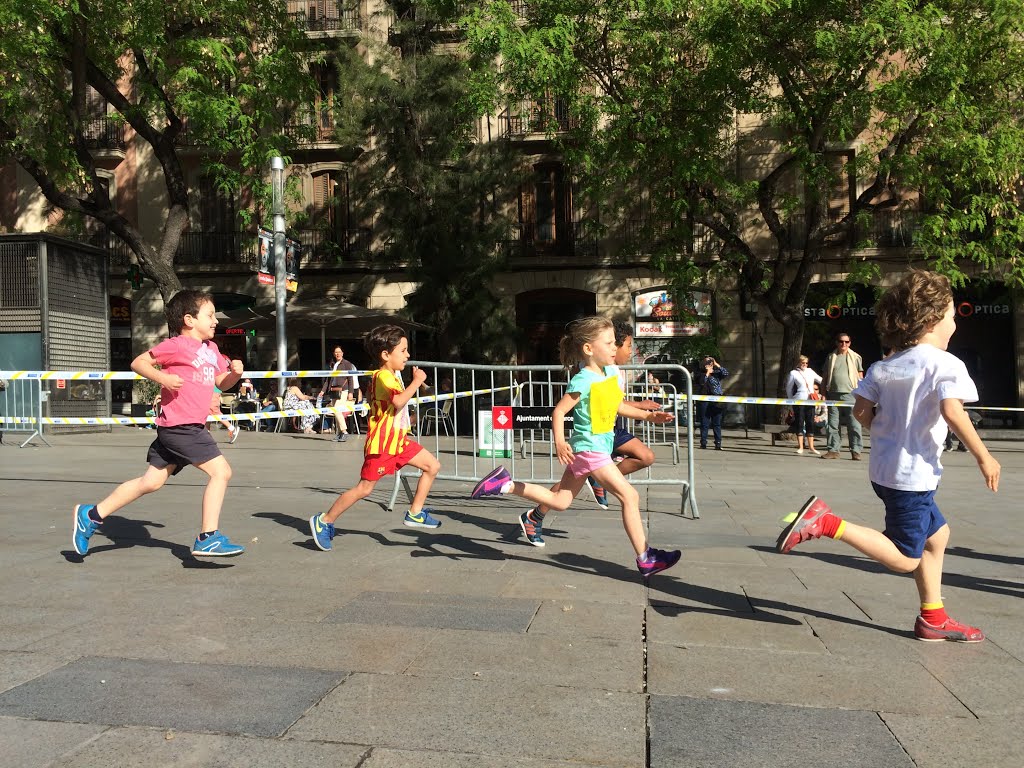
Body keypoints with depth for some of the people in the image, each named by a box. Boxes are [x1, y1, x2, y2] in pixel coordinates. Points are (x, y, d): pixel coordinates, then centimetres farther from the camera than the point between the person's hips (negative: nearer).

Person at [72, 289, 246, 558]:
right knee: (221, 471, -12)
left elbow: (222, 382, 22)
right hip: (180, 426, -9)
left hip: (177, 429, 9)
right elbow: (138, 362, -6)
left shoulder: (211, 349, 16)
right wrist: (163, 377, -21)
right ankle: (208, 538, -9)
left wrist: (235, 371, 2)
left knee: (151, 482, 14)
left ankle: (91, 515, 25)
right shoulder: (177, 345, -8)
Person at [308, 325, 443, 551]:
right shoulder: (383, 376, -17)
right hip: (382, 442, -10)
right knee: (364, 488, -6)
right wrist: (416, 381, -24)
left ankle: (415, 513, 12)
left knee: (433, 466, 6)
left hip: (398, 439, 10)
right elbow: (398, 400, -34)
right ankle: (324, 521, 6)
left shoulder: (391, 376, 16)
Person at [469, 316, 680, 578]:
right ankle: (645, 560, 1)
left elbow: (618, 406, 20)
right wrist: (559, 442, -32)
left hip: (599, 446, 9)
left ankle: (505, 484, 15)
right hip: (589, 448, -9)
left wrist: (649, 416, 12)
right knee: (629, 496, -7)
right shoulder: (583, 381, -18)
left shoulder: (611, 372, 8)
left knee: (560, 501, 14)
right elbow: (558, 411, -18)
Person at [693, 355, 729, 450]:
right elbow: (702, 382, -13)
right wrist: (707, 372, -8)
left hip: (716, 402, 1)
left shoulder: (717, 373, 10)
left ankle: (718, 443, 2)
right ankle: (703, 443, 8)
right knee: (704, 423, 3)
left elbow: (726, 373, -5)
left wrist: (717, 365, -5)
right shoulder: (700, 374, 5)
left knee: (717, 423, 1)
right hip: (704, 401, -1)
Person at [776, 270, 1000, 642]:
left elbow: (861, 411, 4)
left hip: (885, 468, 9)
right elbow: (952, 411, -28)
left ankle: (933, 618, 29)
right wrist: (983, 456, -19)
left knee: (936, 534, 23)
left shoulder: (884, 366, 8)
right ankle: (826, 522, -14)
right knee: (905, 560, 0)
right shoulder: (946, 364, -13)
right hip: (914, 475, -9)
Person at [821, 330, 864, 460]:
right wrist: (824, 393, 7)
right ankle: (833, 450, 9)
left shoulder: (855, 357, 9)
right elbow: (825, 378, 15)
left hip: (850, 395, -2)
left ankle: (856, 451, -2)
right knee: (832, 425, 3)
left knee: (854, 425, -5)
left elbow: (860, 377, 9)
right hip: (833, 395, 2)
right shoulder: (831, 358, 13)